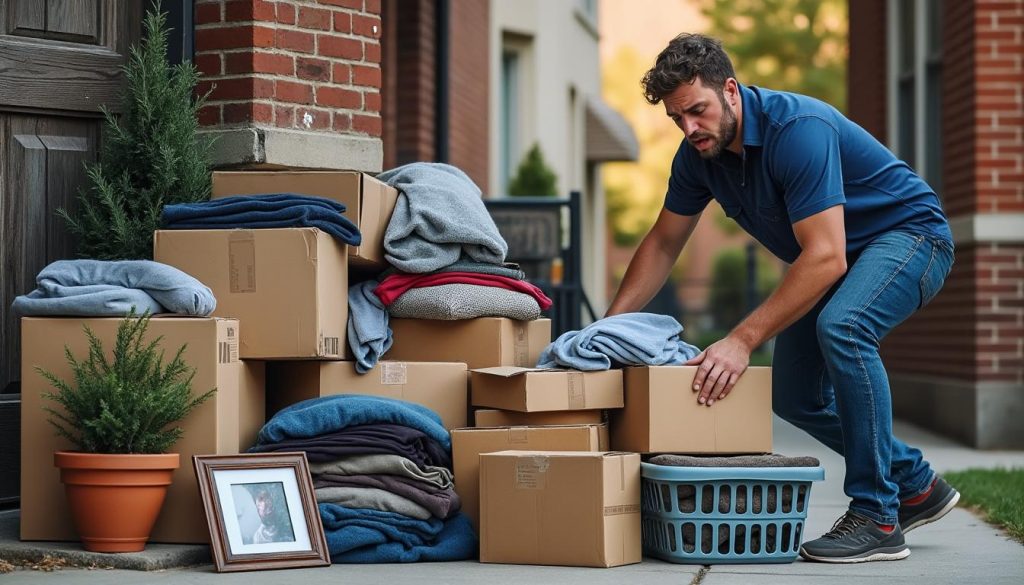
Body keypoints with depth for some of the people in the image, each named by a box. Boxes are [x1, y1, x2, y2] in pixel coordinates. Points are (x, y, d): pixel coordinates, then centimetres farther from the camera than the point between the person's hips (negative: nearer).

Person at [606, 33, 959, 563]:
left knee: (840, 325, -35)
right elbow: (663, 244, 7)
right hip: (829, 253, 9)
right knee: (794, 396, 5)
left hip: (907, 233, -9)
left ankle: (877, 519, -28)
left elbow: (825, 258, -38)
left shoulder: (798, 130, -32)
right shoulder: (700, 154, -7)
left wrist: (742, 339, -41)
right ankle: (916, 486, 24)